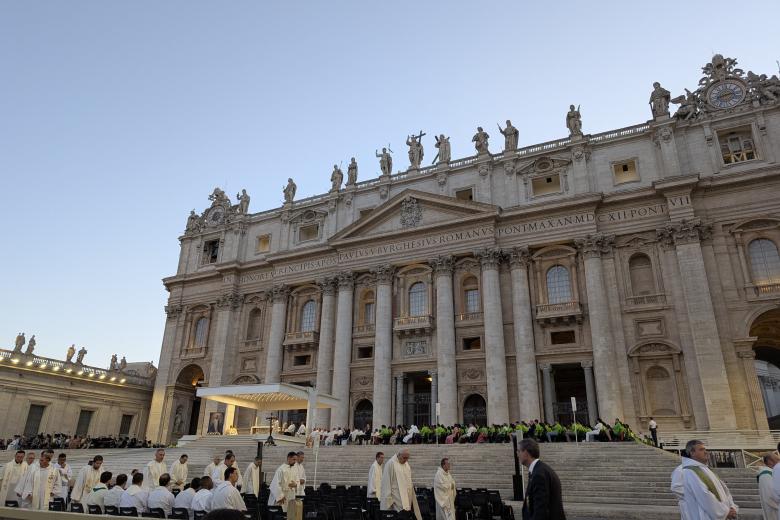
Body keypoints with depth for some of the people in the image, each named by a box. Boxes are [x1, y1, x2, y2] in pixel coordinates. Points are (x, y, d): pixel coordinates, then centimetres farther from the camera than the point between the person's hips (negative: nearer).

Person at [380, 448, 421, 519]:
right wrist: (389, 500, -13)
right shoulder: (391, 464, -11)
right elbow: (387, 483, -12)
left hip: (407, 498, 7)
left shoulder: (406, 464, 13)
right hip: (397, 499, -7)